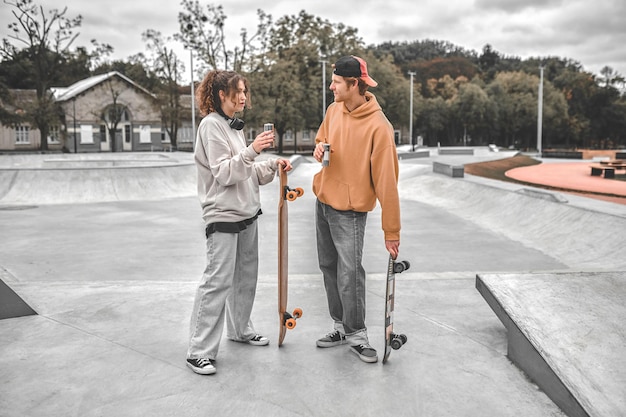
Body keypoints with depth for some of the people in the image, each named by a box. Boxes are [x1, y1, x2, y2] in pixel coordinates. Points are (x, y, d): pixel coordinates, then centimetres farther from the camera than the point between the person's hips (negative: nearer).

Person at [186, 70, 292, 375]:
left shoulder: (233, 126, 16)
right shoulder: (211, 125, -11)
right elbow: (224, 173, -18)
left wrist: (273, 166, 3)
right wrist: (252, 150, -27)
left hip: (247, 213, 9)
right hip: (223, 216, -9)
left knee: (246, 276, 15)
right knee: (218, 281, -9)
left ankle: (240, 329, 32)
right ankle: (200, 351, -1)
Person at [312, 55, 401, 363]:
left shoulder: (378, 126, -20)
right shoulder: (333, 110, 2)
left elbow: (386, 180, -21)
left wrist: (392, 231, -20)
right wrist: (319, 148, -5)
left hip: (350, 209, -7)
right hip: (323, 200, 7)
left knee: (349, 272, -9)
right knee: (329, 266, 13)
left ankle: (356, 334, 9)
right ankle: (342, 325, 26)